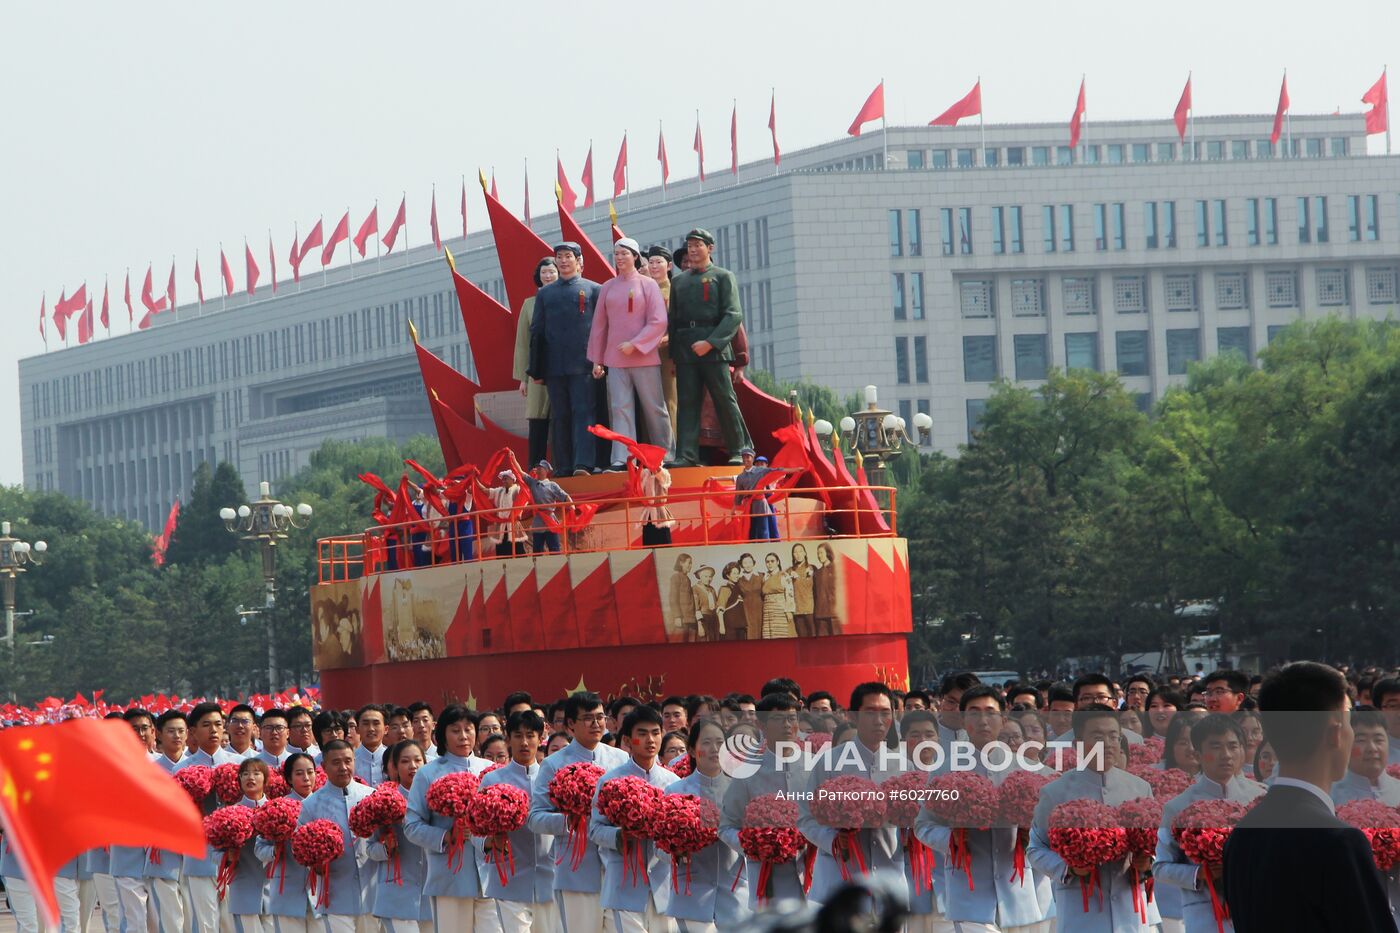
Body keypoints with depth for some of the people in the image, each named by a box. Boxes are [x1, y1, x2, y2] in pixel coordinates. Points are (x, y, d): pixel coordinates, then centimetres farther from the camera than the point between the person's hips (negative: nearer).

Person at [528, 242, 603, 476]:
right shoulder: (544, 293, 15)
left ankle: (583, 465, -17)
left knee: (583, 413, -10)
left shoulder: (593, 290, 7)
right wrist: (536, 369, 9)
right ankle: (565, 467, 7)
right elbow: (536, 331, 14)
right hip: (554, 366, 3)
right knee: (559, 418, 4)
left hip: (583, 366, -3)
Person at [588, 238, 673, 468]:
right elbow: (599, 324, 13)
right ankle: (621, 459, -10)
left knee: (654, 408, 2)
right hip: (615, 360, 3)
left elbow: (658, 322, -6)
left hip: (644, 358, -3)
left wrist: (634, 344, -14)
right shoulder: (607, 288, 10)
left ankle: (667, 456, 12)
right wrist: (596, 360, 9)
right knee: (620, 408, -5)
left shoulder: (647, 285, 0)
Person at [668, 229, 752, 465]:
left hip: (714, 348, -4)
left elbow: (734, 315, -5)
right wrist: (673, 353, 10)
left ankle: (740, 449, 8)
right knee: (686, 402, -1)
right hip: (684, 350, 4)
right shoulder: (678, 281, 19)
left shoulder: (723, 277, 4)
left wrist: (710, 342, -15)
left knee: (725, 400, -2)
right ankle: (687, 455, -4)